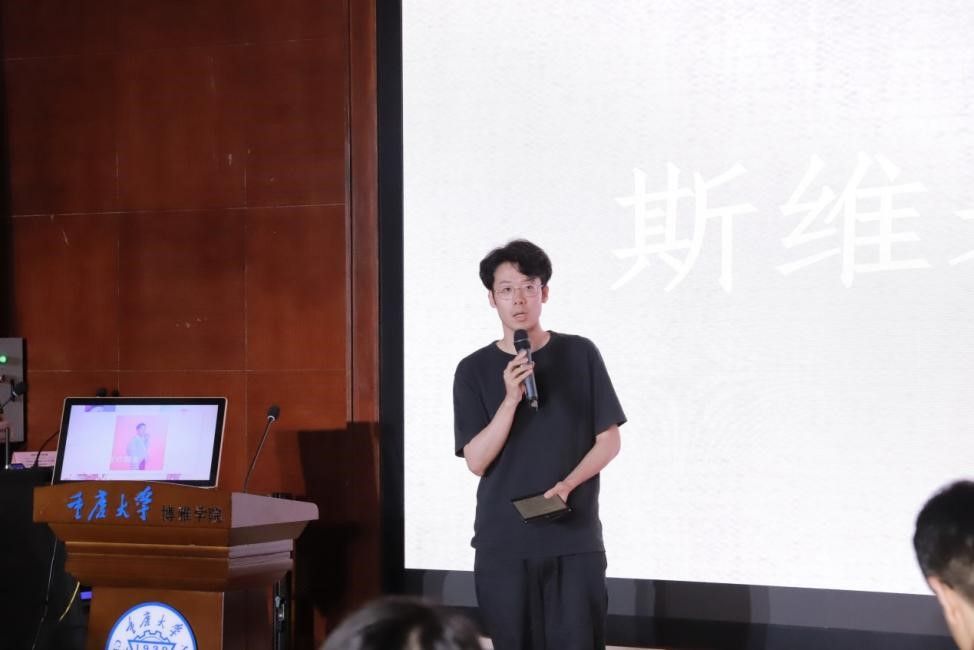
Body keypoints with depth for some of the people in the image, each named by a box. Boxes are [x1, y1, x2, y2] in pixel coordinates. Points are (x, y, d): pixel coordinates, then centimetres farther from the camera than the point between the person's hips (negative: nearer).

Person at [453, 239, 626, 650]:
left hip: (575, 539, 0)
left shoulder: (580, 355, 3)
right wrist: (511, 400, -17)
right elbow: (476, 461, -4)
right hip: (503, 542, 0)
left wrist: (566, 485, -12)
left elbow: (609, 440, 4)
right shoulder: (474, 370, 2)